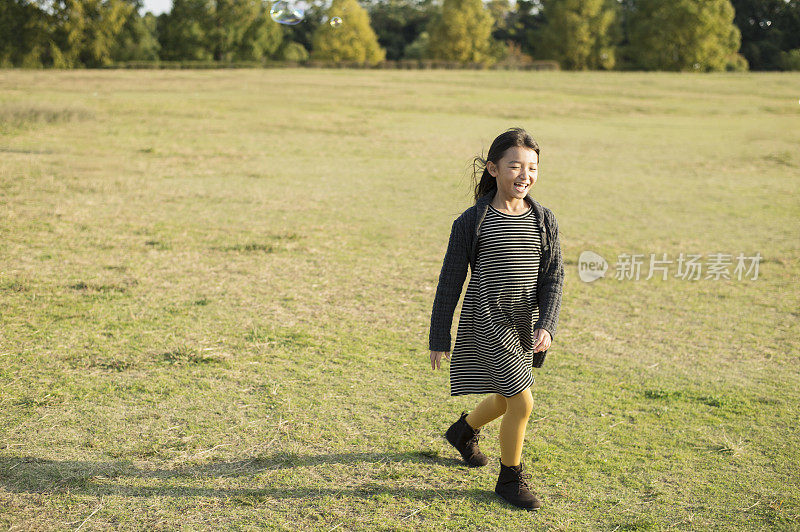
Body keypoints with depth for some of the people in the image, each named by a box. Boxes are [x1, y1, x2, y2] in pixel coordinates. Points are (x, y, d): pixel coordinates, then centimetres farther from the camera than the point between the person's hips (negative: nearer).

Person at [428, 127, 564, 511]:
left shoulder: (544, 222, 2)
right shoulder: (473, 221, -9)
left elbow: (553, 278, 1)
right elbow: (450, 281, -4)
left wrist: (547, 326, -14)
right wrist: (439, 339, -2)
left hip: (525, 325, 5)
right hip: (487, 322, -5)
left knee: (506, 398, 20)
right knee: (522, 402, -9)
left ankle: (464, 431, 51)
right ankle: (510, 478, 13)